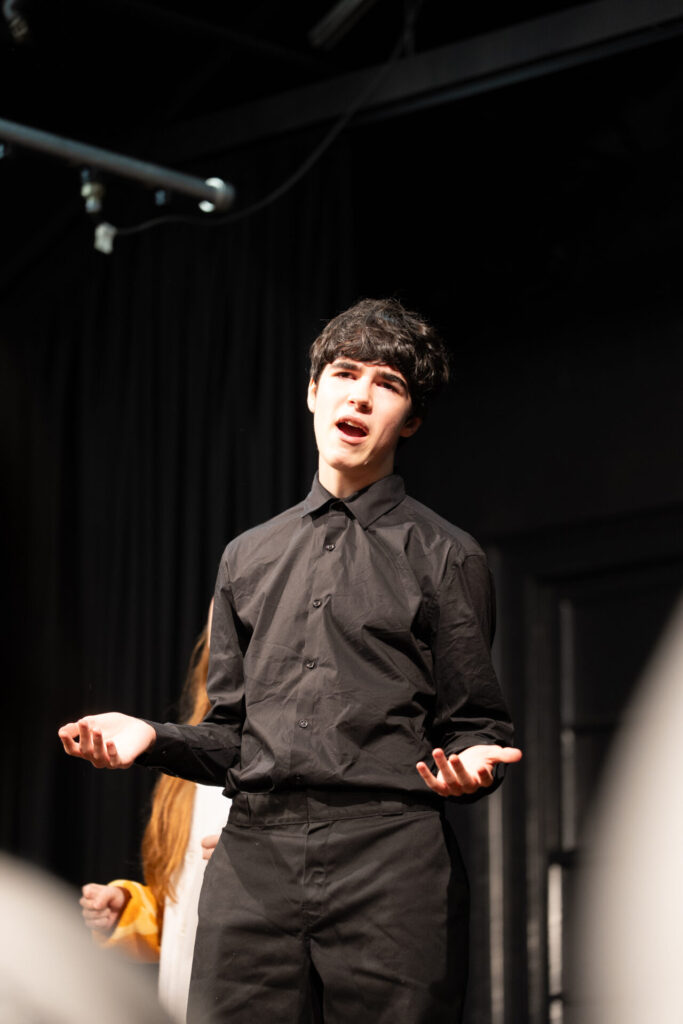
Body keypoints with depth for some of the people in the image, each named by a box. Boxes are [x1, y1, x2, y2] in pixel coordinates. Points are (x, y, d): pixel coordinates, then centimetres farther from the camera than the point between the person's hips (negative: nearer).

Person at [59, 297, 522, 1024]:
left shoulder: (445, 557, 9)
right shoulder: (248, 557, 20)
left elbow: (476, 726, 6)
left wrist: (471, 765, -16)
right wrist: (151, 738, 2)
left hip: (389, 860, -3)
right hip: (253, 858, 3)